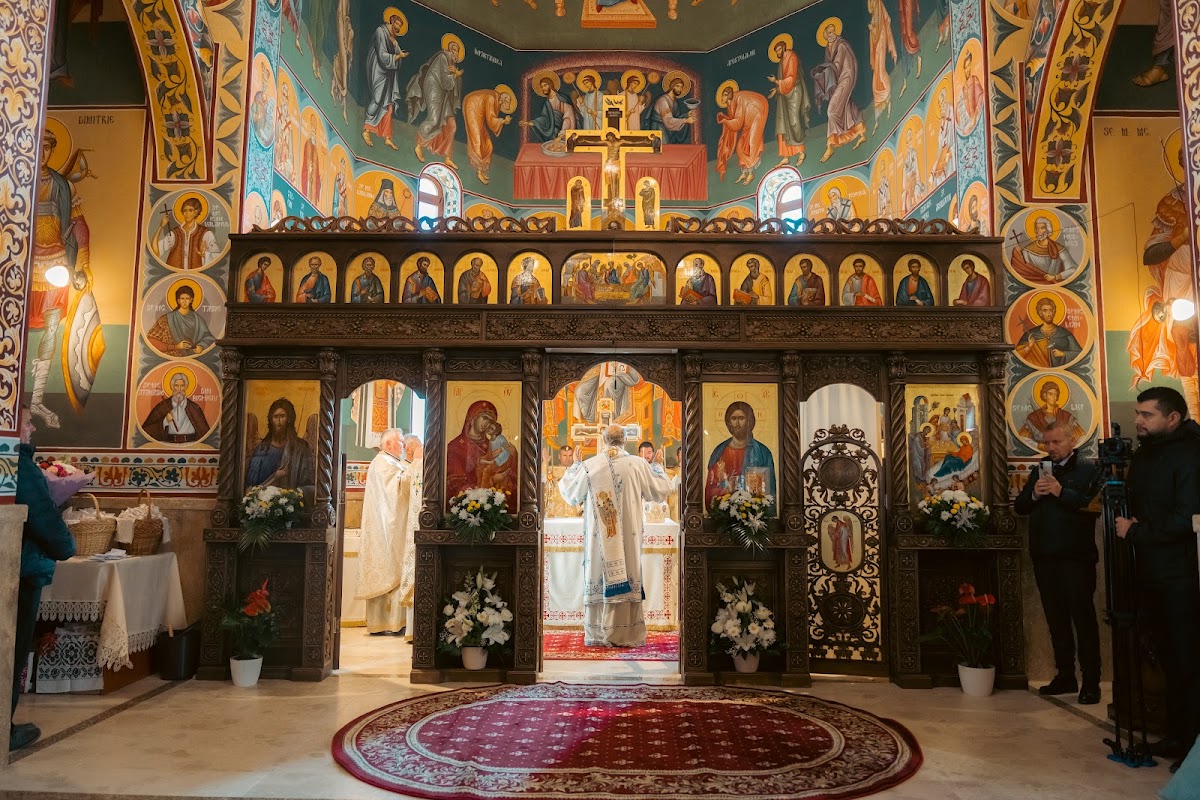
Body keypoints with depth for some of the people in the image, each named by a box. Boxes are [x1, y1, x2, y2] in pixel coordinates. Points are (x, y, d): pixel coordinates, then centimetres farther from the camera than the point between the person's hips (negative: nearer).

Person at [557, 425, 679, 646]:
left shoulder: (588, 466, -3)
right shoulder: (637, 464, -5)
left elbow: (568, 491, 12)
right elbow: (662, 490, 6)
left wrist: (575, 464, 26)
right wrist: (657, 465, 22)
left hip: (599, 538, 1)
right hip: (628, 538, 0)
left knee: (599, 579, 7)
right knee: (626, 580, 5)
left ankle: (597, 634, 11)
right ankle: (627, 635, 8)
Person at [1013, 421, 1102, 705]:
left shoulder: (1088, 470, -4)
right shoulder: (1040, 472, 16)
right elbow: (1019, 507, 11)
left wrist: (1062, 492, -24)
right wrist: (1033, 494, -8)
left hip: (1075, 557, -6)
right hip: (1044, 557, 6)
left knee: (1083, 618, 0)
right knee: (1056, 619, 13)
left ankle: (1091, 682, 7)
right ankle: (1065, 676, 23)